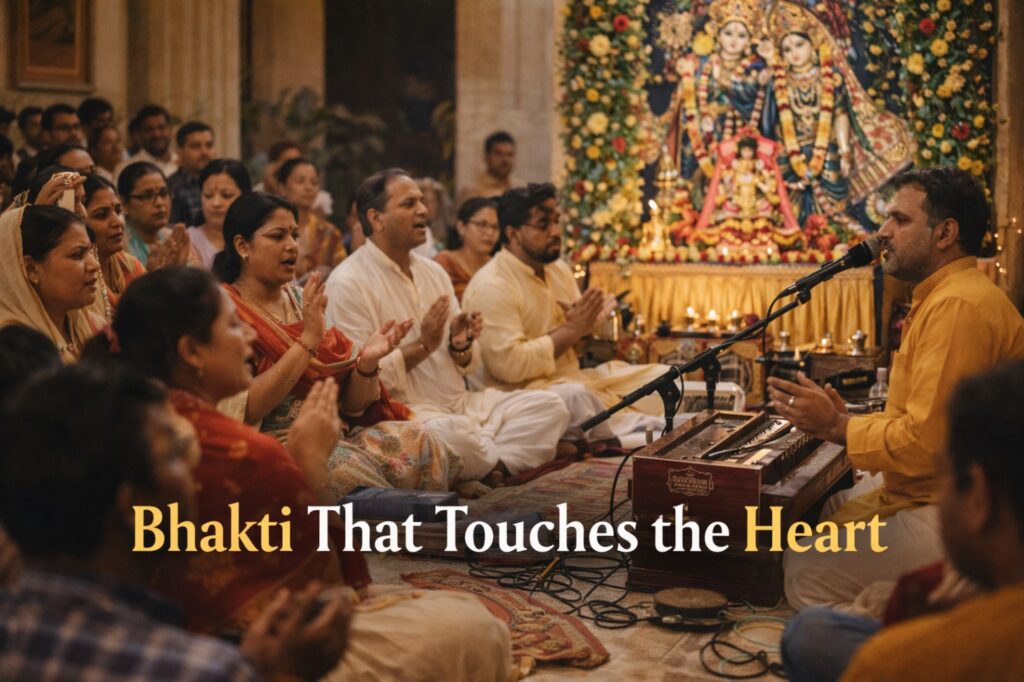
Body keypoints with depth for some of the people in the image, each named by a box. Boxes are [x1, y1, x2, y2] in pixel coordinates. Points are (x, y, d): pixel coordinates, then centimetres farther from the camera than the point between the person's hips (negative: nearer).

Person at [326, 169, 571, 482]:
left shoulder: (433, 272, 17)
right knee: (454, 432, -38)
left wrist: (460, 346, -4)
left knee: (550, 406, -7)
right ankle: (507, 465, -7)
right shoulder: (347, 283, -7)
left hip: (462, 404, 8)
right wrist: (423, 345, -17)